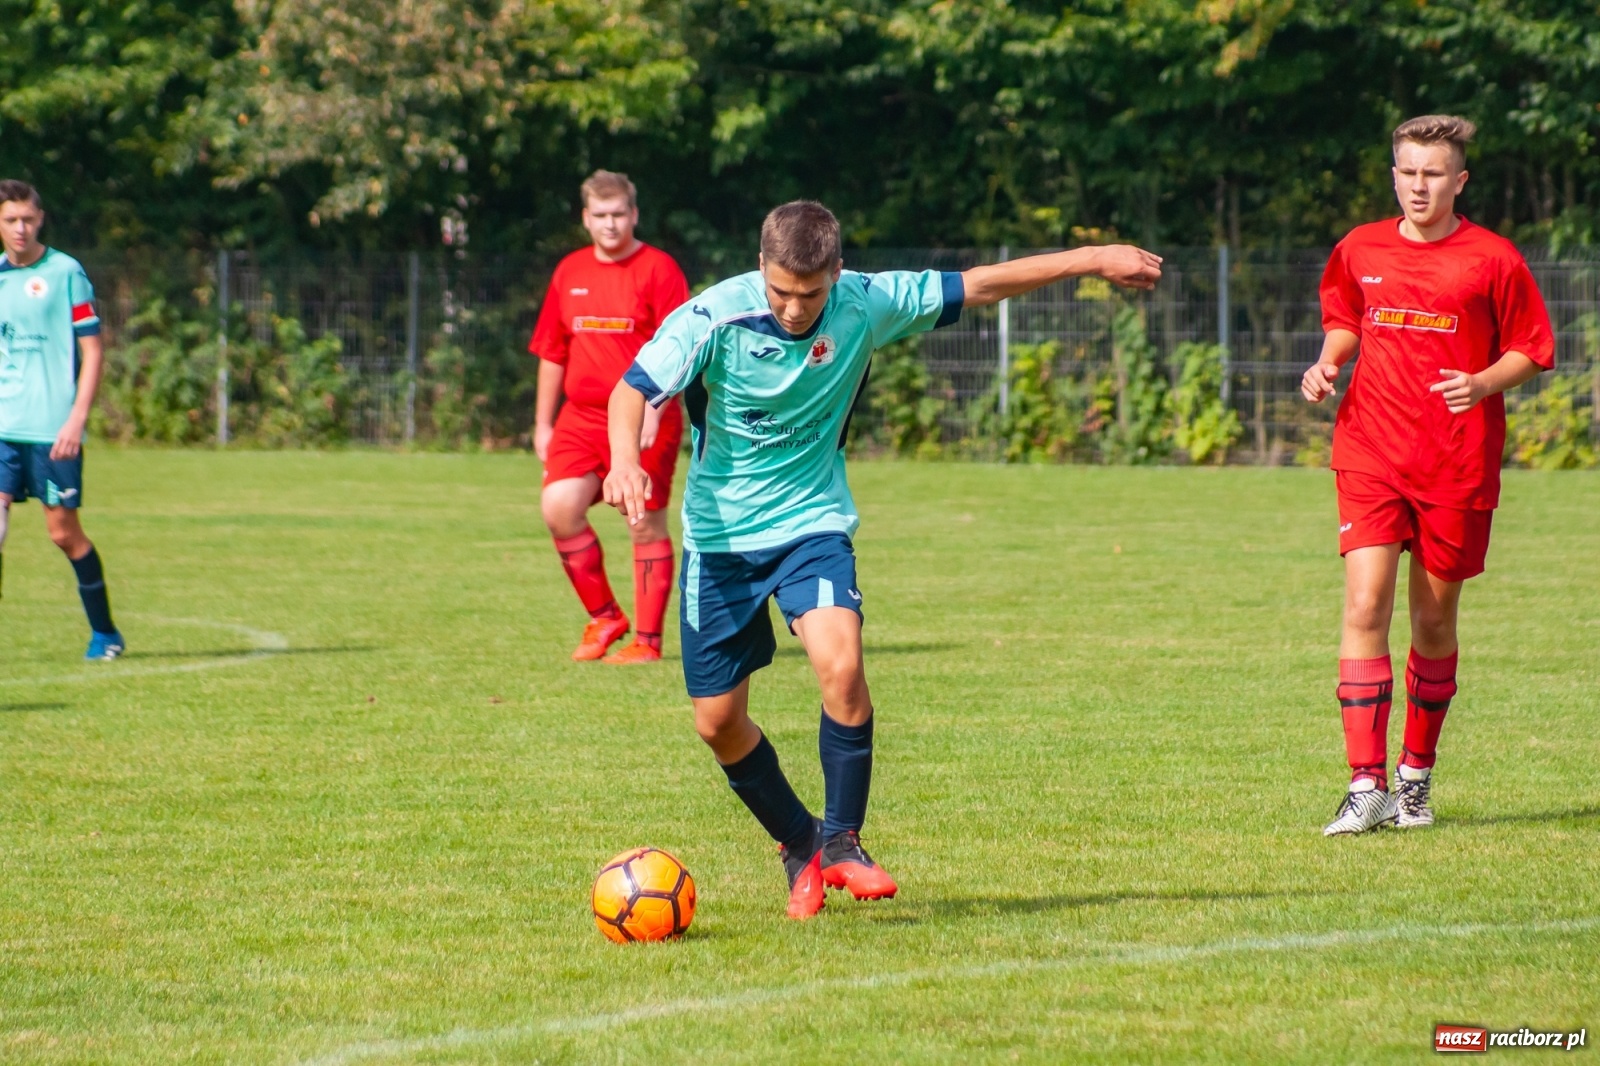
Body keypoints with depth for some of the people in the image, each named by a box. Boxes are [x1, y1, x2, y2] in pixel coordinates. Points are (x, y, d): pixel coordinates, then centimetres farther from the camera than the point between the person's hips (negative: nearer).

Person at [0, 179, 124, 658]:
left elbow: (92, 350, -4)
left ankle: (104, 632, 18)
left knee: (64, 532, 2)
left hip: (52, 430, -4)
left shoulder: (65, 273, -3)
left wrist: (76, 420, -12)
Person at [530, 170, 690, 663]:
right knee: (559, 506, -11)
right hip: (581, 418, 5)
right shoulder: (570, 272, 12)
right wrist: (543, 423, 16)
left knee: (646, 526, -1)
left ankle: (648, 639, 9)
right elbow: (552, 353, 18)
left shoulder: (658, 270, -4)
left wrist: (651, 410, -23)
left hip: (643, 423, -5)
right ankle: (603, 617, 5)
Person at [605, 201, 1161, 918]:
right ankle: (798, 846, 26)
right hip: (720, 535, 0)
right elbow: (633, 390, -20)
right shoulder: (714, 317, -18)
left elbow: (975, 287, -1)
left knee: (840, 663, -26)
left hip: (811, 521, 0)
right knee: (718, 723, 2)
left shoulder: (866, 305, -12)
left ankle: (840, 841, -9)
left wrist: (1090, 260, 1)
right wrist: (625, 461, -42)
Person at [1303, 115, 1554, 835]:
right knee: (1365, 606, -13)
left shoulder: (1493, 260, -2)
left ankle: (1416, 776, 25)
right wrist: (1327, 364, 2)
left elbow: (1530, 351, 3)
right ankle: (1366, 784, -14)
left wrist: (1481, 384, -16)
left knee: (1434, 620, 7)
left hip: (1458, 465, -1)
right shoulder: (1359, 251, 6)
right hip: (1371, 453, 1)